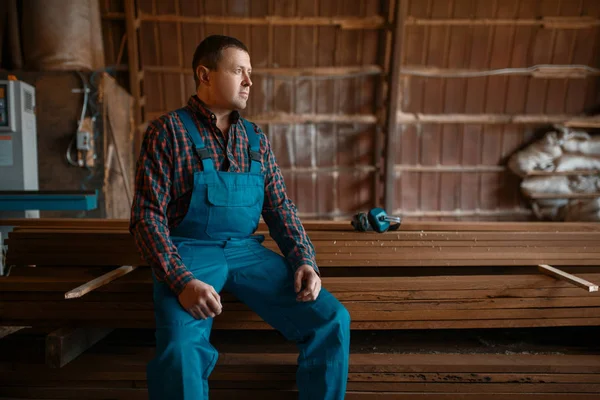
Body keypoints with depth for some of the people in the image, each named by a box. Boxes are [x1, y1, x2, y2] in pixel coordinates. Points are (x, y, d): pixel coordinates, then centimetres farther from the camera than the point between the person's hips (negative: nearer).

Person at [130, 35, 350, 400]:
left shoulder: (257, 139, 11)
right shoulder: (167, 132, -3)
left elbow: (280, 207, 11)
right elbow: (148, 216, -8)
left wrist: (304, 260, -7)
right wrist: (182, 281, -23)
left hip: (247, 252, 4)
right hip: (189, 253, -3)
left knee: (333, 320, -13)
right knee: (181, 350, -32)